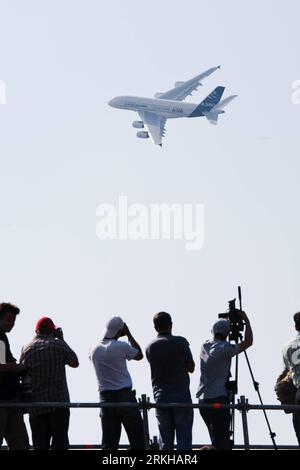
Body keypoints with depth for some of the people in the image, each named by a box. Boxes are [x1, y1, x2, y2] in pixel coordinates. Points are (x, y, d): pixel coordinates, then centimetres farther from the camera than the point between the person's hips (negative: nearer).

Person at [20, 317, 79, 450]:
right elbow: (75, 363, 13)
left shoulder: (26, 349, 6)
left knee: (40, 445, 4)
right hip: (59, 401, -2)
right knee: (60, 443, -5)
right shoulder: (59, 345, -1)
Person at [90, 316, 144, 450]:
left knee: (109, 443, 2)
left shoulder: (94, 350, 4)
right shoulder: (121, 346, -10)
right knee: (137, 441, 2)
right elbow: (139, 355, 6)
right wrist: (129, 335, 11)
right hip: (125, 396, -4)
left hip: (105, 398, 4)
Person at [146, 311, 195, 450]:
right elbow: (191, 367, 1)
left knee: (165, 441, 7)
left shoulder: (150, 347, 4)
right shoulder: (180, 342, -5)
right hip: (181, 395, -3)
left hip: (160, 397, 3)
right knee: (184, 439, -1)